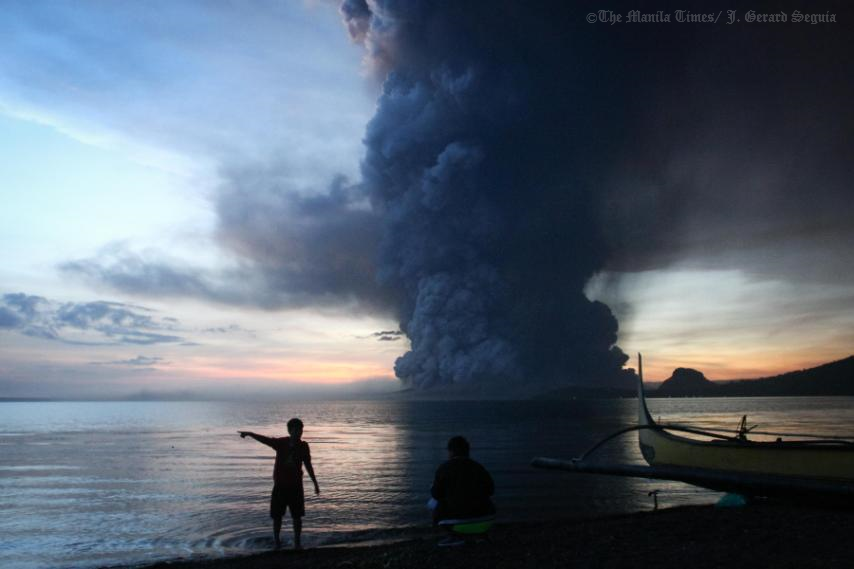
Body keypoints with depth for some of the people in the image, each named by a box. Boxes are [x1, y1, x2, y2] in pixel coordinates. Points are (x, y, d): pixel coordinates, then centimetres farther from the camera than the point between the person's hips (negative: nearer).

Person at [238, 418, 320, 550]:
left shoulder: (303, 446, -4)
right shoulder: (280, 443, -10)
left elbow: (308, 465, 7)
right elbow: (264, 439, -23)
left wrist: (315, 483, 11)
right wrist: (250, 433, -38)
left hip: (296, 485, 1)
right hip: (280, 485, -1)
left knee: (297, 516, 3)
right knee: (277, 515, 5)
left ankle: (297, 542, 16)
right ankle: (276, 541, 21)